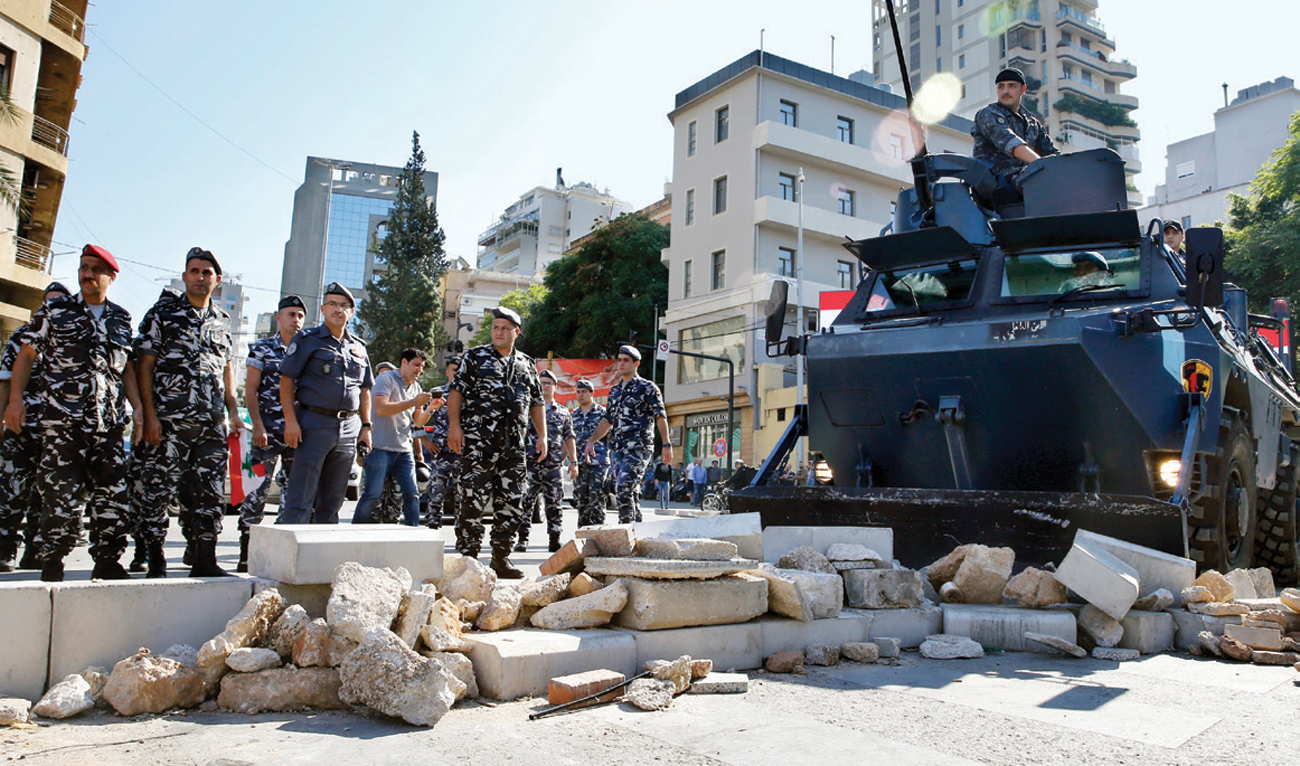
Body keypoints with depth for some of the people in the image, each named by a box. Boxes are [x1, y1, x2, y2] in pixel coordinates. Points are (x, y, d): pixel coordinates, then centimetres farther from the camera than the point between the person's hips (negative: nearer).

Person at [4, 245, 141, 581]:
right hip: (62, 420, -2)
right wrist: (15, 398, -3)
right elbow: (26, 355, 7)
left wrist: (138, 407, 8)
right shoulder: (53, 311, 8)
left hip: (110, 421, 3)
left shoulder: (121, 319, 15)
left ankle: (107, 560, 11)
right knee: (60, 492, -3)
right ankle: (52, 562, 10)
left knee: (112, 493, 2)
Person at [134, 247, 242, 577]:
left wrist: (233, 411, 11)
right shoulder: (161, 315, 4)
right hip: (168, 422, -4)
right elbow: (145, 367, -1)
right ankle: (156, 560, 11)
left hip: (213, 424, 4)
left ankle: (205, 560, 9)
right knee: (159, 490, -1)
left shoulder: (223, 321, 17)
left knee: (209, 493, 4)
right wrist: (150, 415, -10)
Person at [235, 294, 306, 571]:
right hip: (268, 431, -3)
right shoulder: (262, 349, 5)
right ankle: (247, 553, 2)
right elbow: (250, 390, 0)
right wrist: (258, 425, -11)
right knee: (257, 491, -5)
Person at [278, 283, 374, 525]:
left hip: (349, 429, 5)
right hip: (314, 424, -5)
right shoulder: (307, 340, 2)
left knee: (333, 498, 10)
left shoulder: (359, 347, 16)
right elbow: (286, 380, -3)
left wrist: (366, 426, 11)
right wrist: (291, 421, -13)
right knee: (301, 498, -7)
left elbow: (365, 391, 20)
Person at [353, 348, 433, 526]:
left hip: (404, 450, 6)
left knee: (412, 494, 1)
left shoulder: (416, 387, 17)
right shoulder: (386, 379, -3)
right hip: (381, 448, -6)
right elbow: (381, 409, -19)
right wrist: (413, 402, -20)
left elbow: (418, 422, 17)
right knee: (372, 494, -7)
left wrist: (430, 409, -3)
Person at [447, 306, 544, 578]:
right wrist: (454, 426, -12)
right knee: (473, 500, -6)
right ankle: (468, 558, 3)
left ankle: (501, 560, 17)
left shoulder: (527, 364, 17)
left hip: (514, 445, 4)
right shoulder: (476, 356, 7)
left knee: (512, 504, 6)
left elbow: (536, 403, 21)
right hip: (478, 442, -4)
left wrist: (542, 436, 11)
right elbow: (456, 390, 0)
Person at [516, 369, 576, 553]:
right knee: (525, 501, -3)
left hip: (553, 465, 2)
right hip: (530, 462, -2)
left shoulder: (563, 412, 15)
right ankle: (522, 538, 4)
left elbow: (569, 438, 16)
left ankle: (554, 539, 9)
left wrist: (573, 461, 8)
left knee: (555, 503, 3)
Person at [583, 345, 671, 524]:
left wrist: (667, 444, -14)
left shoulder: (647, 388, 1)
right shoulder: (615, 391, 20)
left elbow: (660, 416, -5)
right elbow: (607, 420, 24)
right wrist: (591, 441, 16)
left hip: (638, 448, -6)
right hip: (618, 448, 7)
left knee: (624, 488, -18)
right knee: (631, 492, 7)